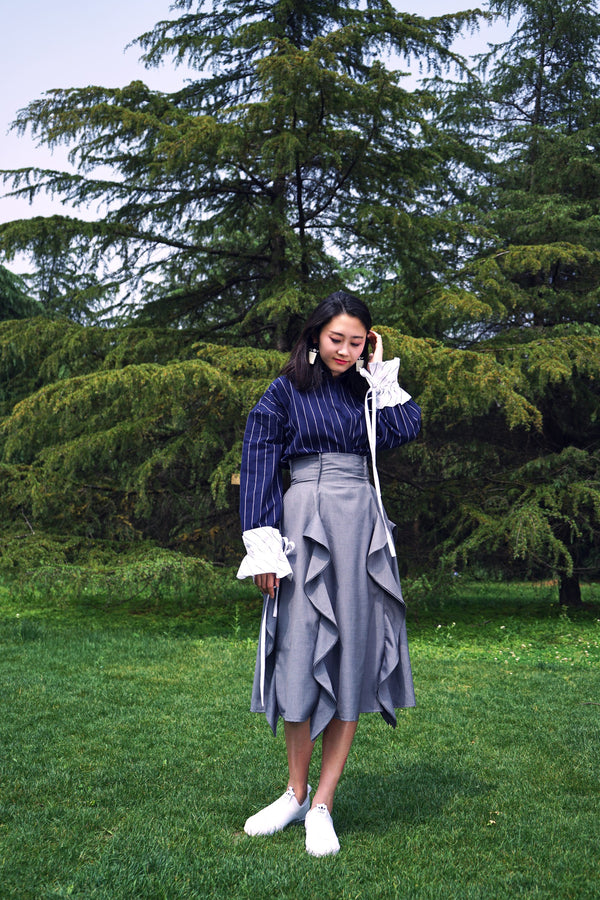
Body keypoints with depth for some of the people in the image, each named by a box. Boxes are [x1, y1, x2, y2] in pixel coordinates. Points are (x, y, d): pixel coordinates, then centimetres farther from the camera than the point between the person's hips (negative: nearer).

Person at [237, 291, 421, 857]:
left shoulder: (365, 392, 16)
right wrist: (263, 545, -11)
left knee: (353, 659, 0)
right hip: (306, 528, -3)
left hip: (363, 532, 3)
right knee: (303, 654, -1)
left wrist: (383, 375, 5)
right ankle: (296, 793, 17)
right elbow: (257, 467, -2)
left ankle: (322, 806, 7)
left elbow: (405, 430, -2)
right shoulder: (285, 392, 4)